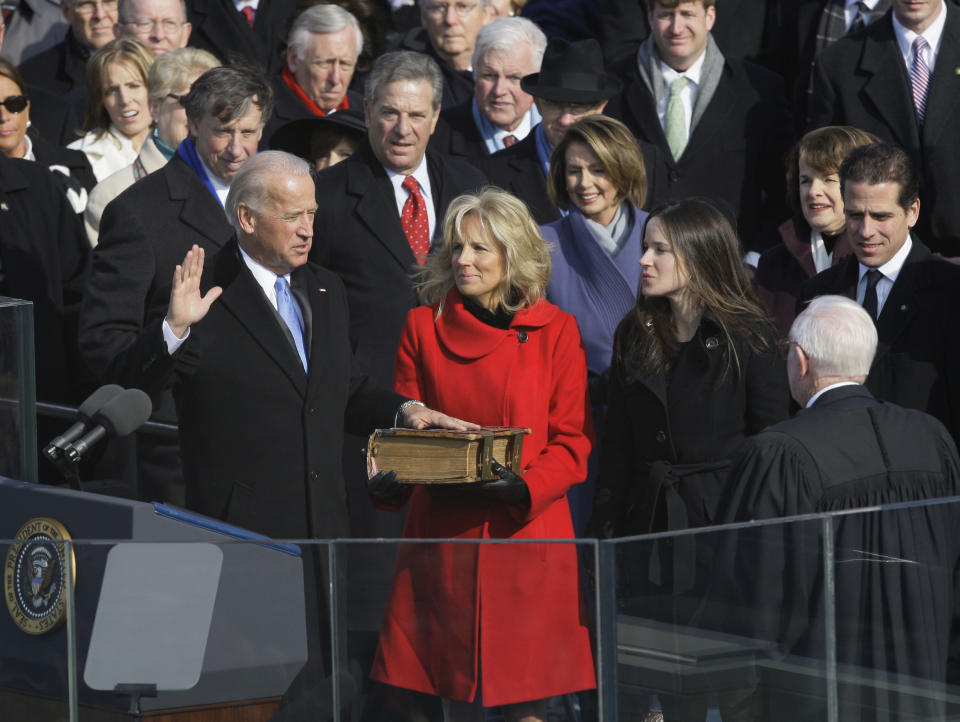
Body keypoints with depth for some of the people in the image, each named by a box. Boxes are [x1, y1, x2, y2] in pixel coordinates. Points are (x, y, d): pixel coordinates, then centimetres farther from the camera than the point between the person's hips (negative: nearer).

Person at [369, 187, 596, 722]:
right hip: (444, 535, 2)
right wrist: (390, 477, -11)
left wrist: (525, 487, -17)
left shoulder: (555, 331, 2)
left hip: (526, 532, -1)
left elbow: (573, 442, 0)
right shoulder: (423, 326, 8)